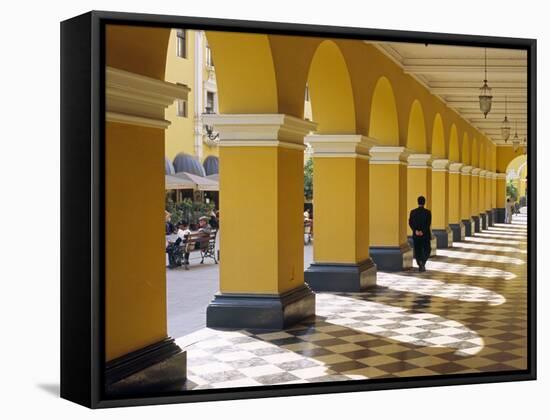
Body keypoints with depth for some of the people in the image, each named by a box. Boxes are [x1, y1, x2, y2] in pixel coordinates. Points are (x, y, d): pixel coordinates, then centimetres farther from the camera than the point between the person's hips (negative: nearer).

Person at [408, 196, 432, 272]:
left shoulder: (413, 212, 0)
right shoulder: (427, 212, -8)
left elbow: (410, 223, -7)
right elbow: (428, 224, -14)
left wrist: (416, 231, -13)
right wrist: (422, 231, -15)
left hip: (416, 235, 2)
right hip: (425, 235, -2)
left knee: (418, 251, 10)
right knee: (427, 250, 11)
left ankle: (420, 265, 0)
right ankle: (423, 262, -13)